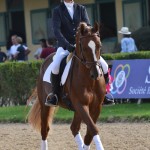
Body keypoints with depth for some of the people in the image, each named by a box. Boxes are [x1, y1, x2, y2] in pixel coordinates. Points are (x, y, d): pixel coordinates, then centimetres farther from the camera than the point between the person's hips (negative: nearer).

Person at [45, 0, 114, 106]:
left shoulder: (81, 9, 10)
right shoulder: (57, 11, 2)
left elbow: (87, 26, -2)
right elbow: (56, 30, -11)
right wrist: (67, 45, -25)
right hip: (64, 46, -3)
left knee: (104, 66, -14)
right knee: (55, 66, -34)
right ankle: (55, 95, -17)